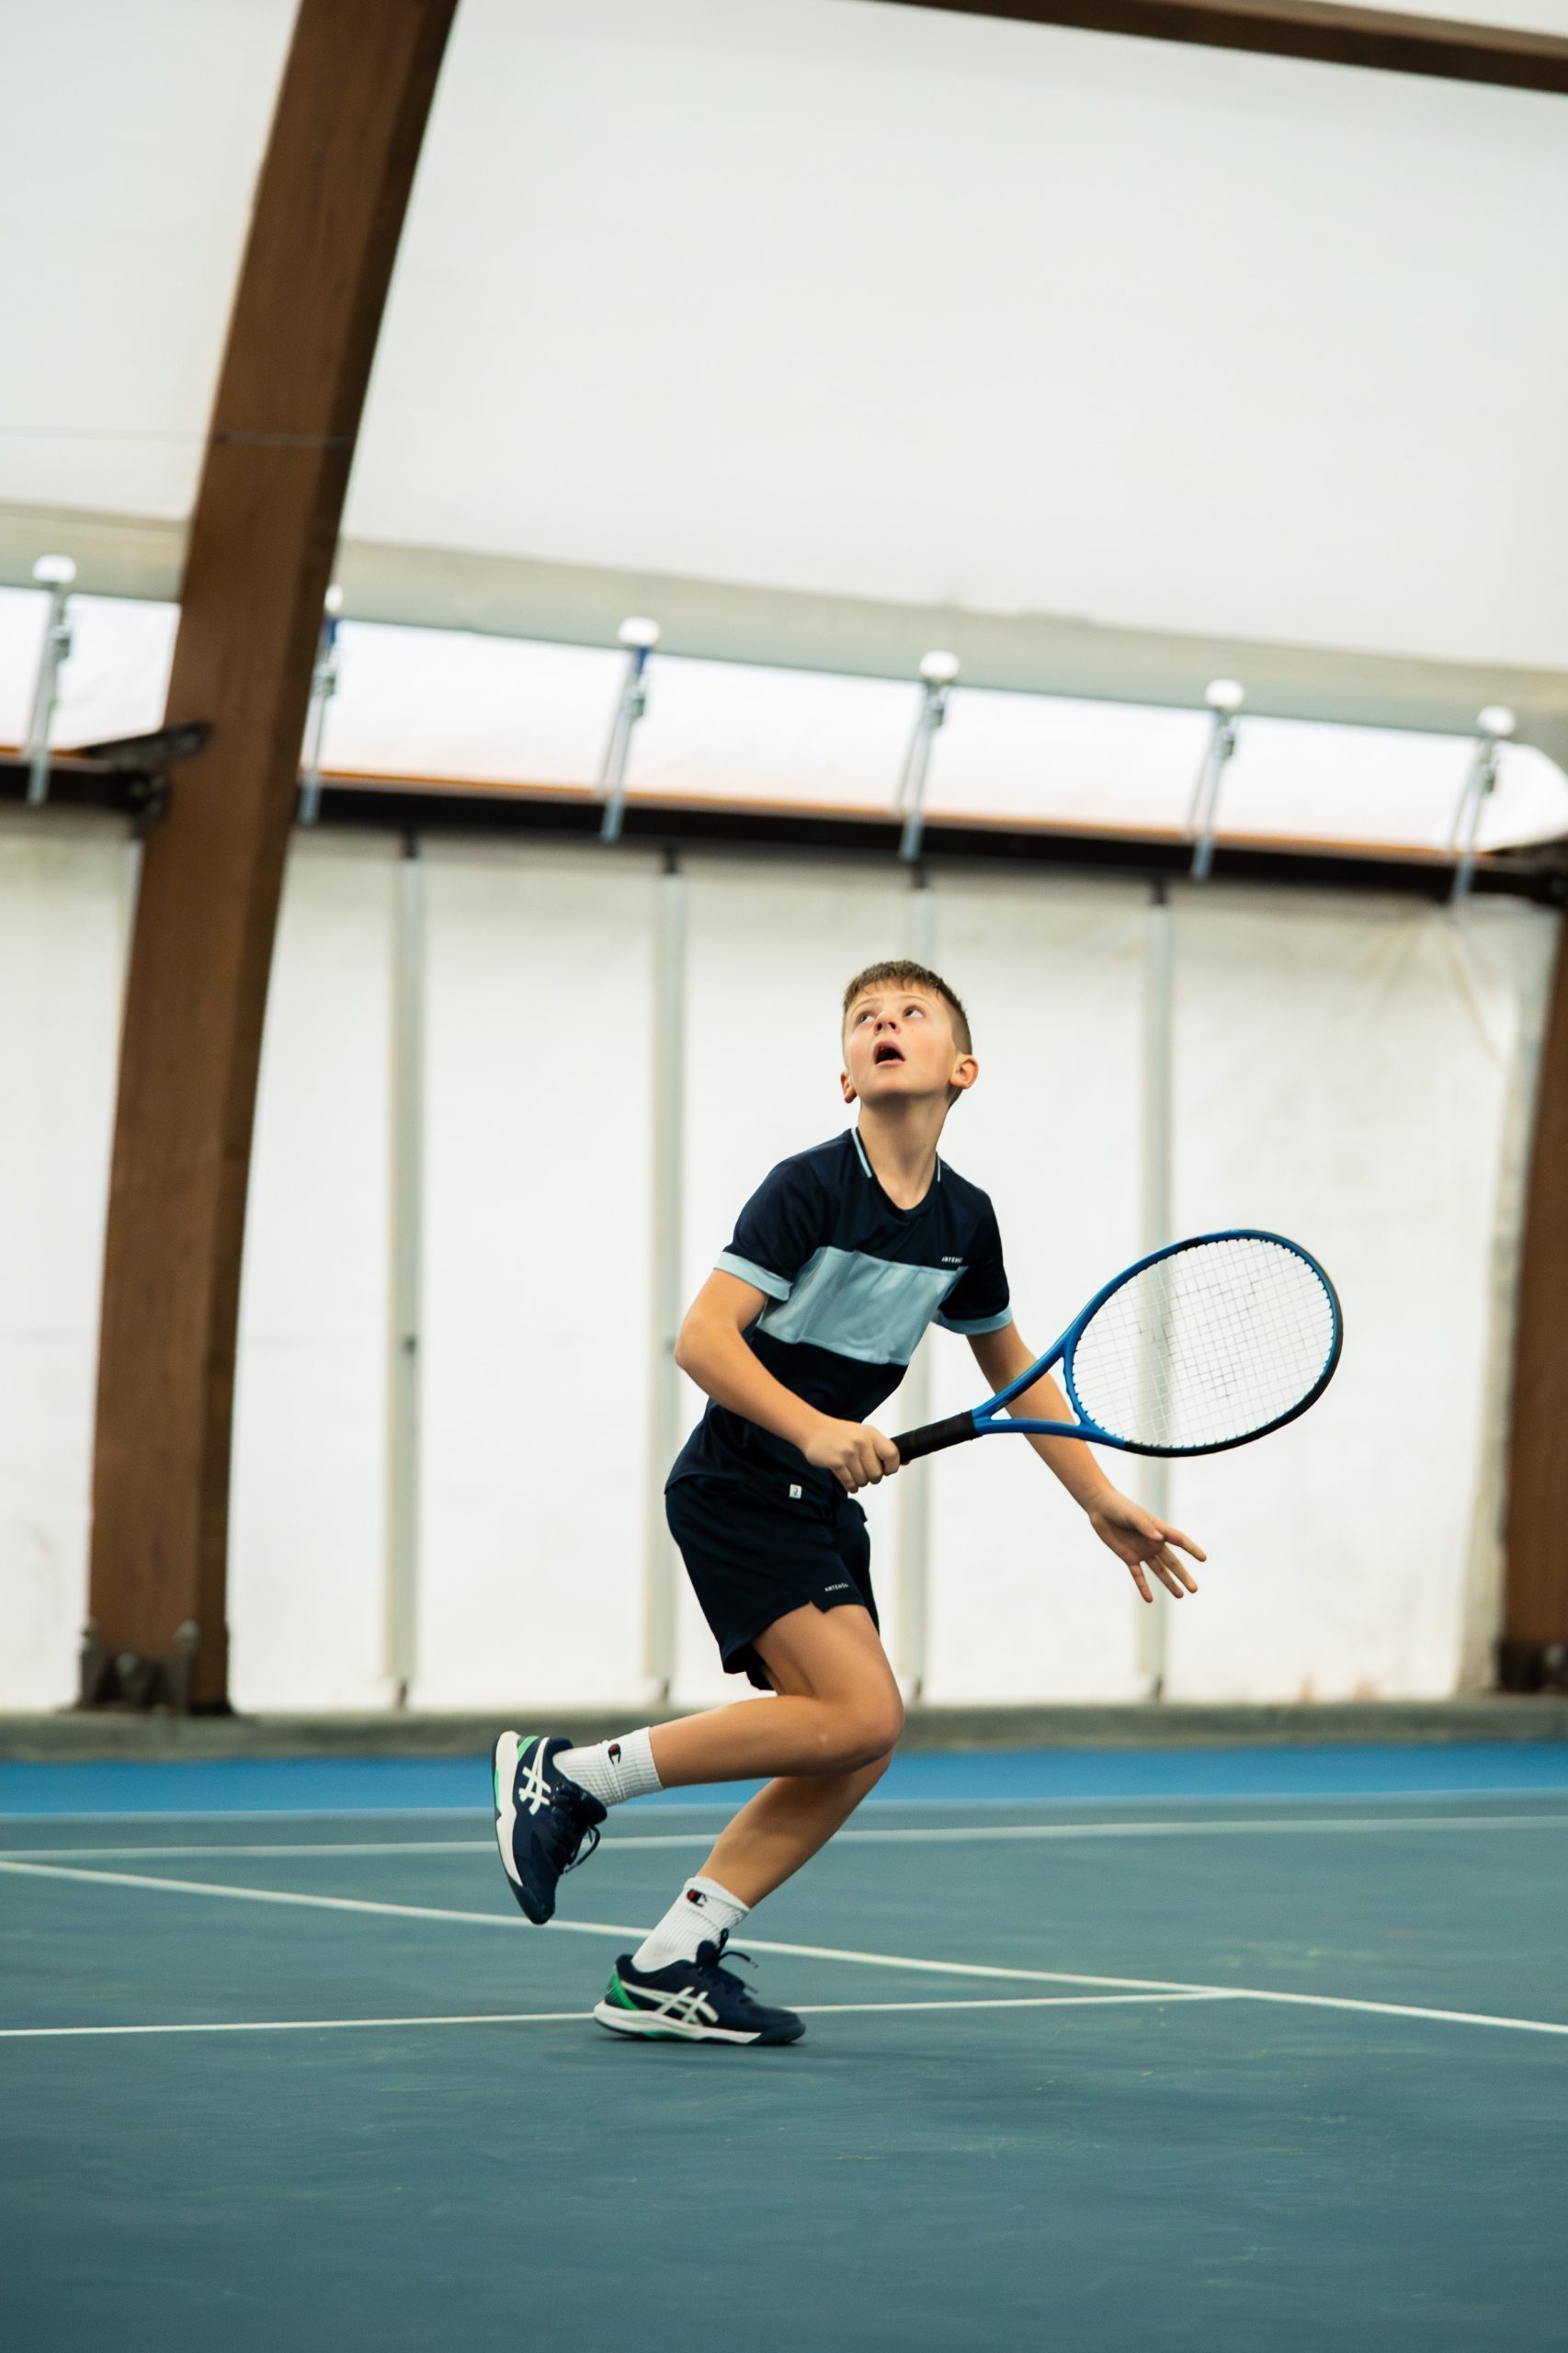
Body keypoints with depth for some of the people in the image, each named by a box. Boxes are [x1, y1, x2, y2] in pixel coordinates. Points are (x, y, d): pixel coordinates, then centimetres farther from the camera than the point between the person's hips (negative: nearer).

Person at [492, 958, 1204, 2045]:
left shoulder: (964, 1219, 6)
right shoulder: (809, 1189, -15)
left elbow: (1014, 1370, 20)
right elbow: (703, 1338, -20)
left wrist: (1106, 1504, 16)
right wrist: (813, 1429, -33)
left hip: (823, 1502, 8)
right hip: (737, 1490, -8)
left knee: (857, 1750, -1)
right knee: (859, 1711, -20)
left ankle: (667, 1969, 3)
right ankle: (570, 1774, -10)